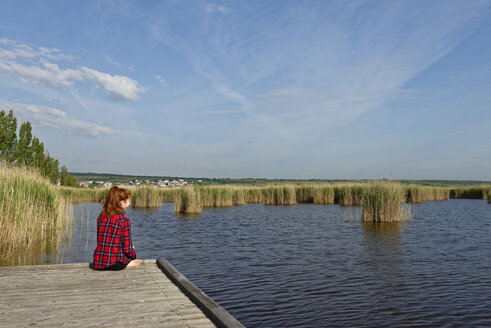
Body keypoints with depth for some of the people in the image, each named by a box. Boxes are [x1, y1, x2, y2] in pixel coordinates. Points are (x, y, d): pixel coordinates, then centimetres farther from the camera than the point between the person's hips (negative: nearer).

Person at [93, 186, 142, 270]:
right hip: (115, 264, -6)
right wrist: (133, 253, 10)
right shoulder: (124, 220, -15)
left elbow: (101, 242, 13)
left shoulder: (100, 218, 3)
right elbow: (127, 249, -12)